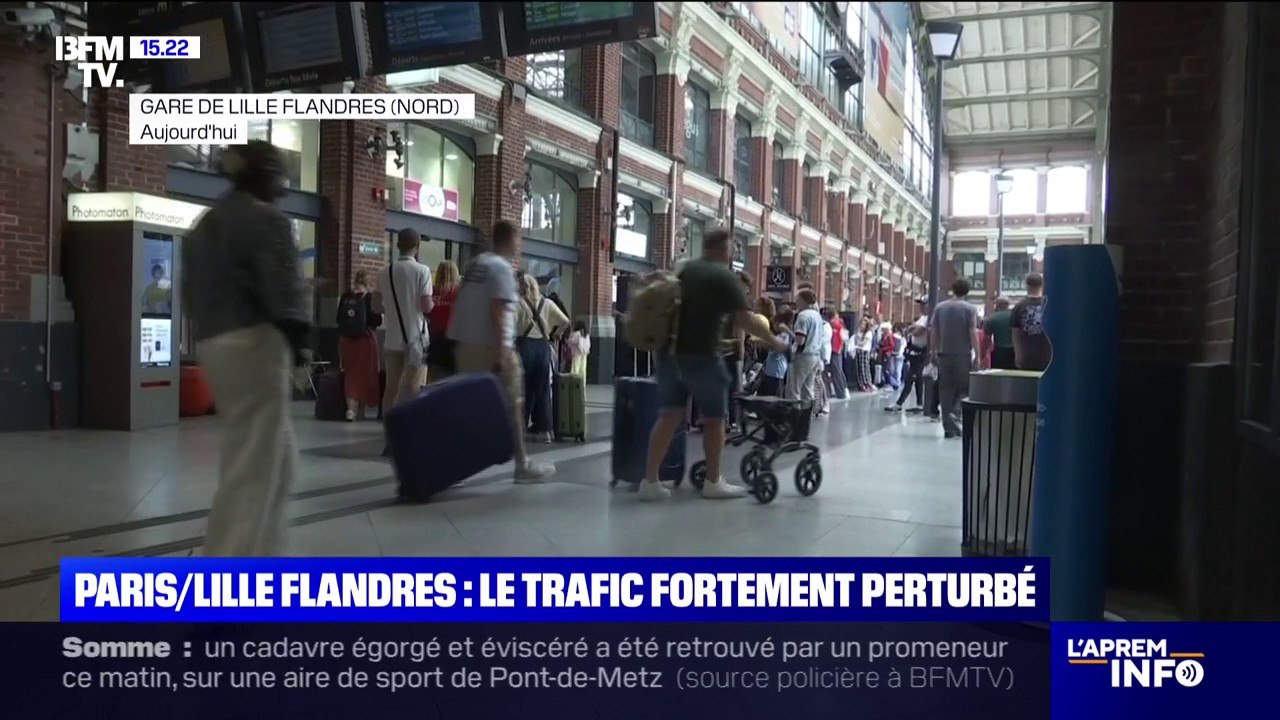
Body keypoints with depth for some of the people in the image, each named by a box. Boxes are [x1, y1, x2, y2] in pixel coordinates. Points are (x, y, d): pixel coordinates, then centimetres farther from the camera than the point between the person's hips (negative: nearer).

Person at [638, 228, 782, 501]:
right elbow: (744, 320, -13)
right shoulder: (725, 277, -7)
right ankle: (713, 482, 17)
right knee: (714, 418, 9)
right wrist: (772, 341, -1)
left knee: (669, 416, 8)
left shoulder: (685, 269, 14)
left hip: (671, 352, 6)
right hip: (700, 355, -6)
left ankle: (650, 481, 4)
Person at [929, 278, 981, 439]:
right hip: (963, 355, -3)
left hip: (944, 355, 3)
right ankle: (955, 414, -12)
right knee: (964, 389, 10)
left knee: (946, 391, 6)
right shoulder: (970, 309, -5)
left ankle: (949, 428, 6)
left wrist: (933, 352, 13)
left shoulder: (939, 308, 5)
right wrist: (977, 355, -6)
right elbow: (973, 333, -10)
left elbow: (933, 332, 5)